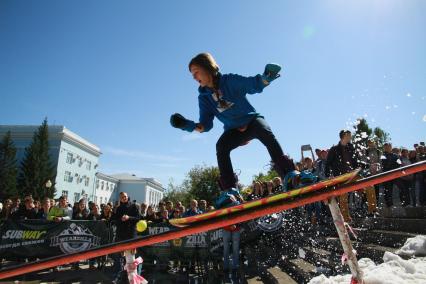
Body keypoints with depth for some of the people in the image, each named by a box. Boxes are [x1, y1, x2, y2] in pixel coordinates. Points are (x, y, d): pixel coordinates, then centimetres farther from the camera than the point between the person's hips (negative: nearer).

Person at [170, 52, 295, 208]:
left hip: (251, 119, -2)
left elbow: (254, 85, -16)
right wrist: (189, 125, -24)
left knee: (267, 134, -34)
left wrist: (266, 77, -39)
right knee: (221, 146, -28)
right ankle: (229, 190, -28)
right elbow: (206, 124, -5)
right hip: (233, 130, 3)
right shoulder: (204, 97, -2)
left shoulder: (230, 80, -12)